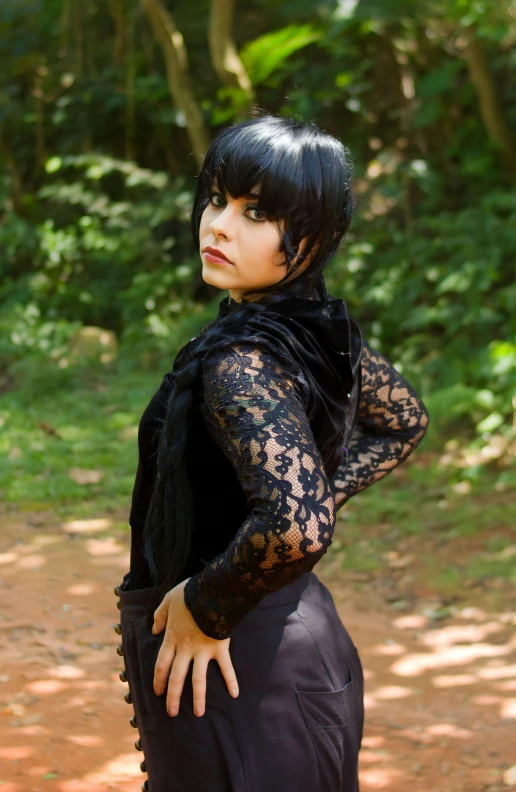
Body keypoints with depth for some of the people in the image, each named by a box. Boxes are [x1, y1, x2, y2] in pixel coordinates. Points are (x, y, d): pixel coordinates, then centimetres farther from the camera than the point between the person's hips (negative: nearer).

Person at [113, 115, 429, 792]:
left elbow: (296, 530, -38)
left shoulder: (241, 362, -25)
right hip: (308, 646, 9)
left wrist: (203, 609, -23)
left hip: (233, 670, -9)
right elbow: (403, 421, 19)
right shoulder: (325, 329, 1)